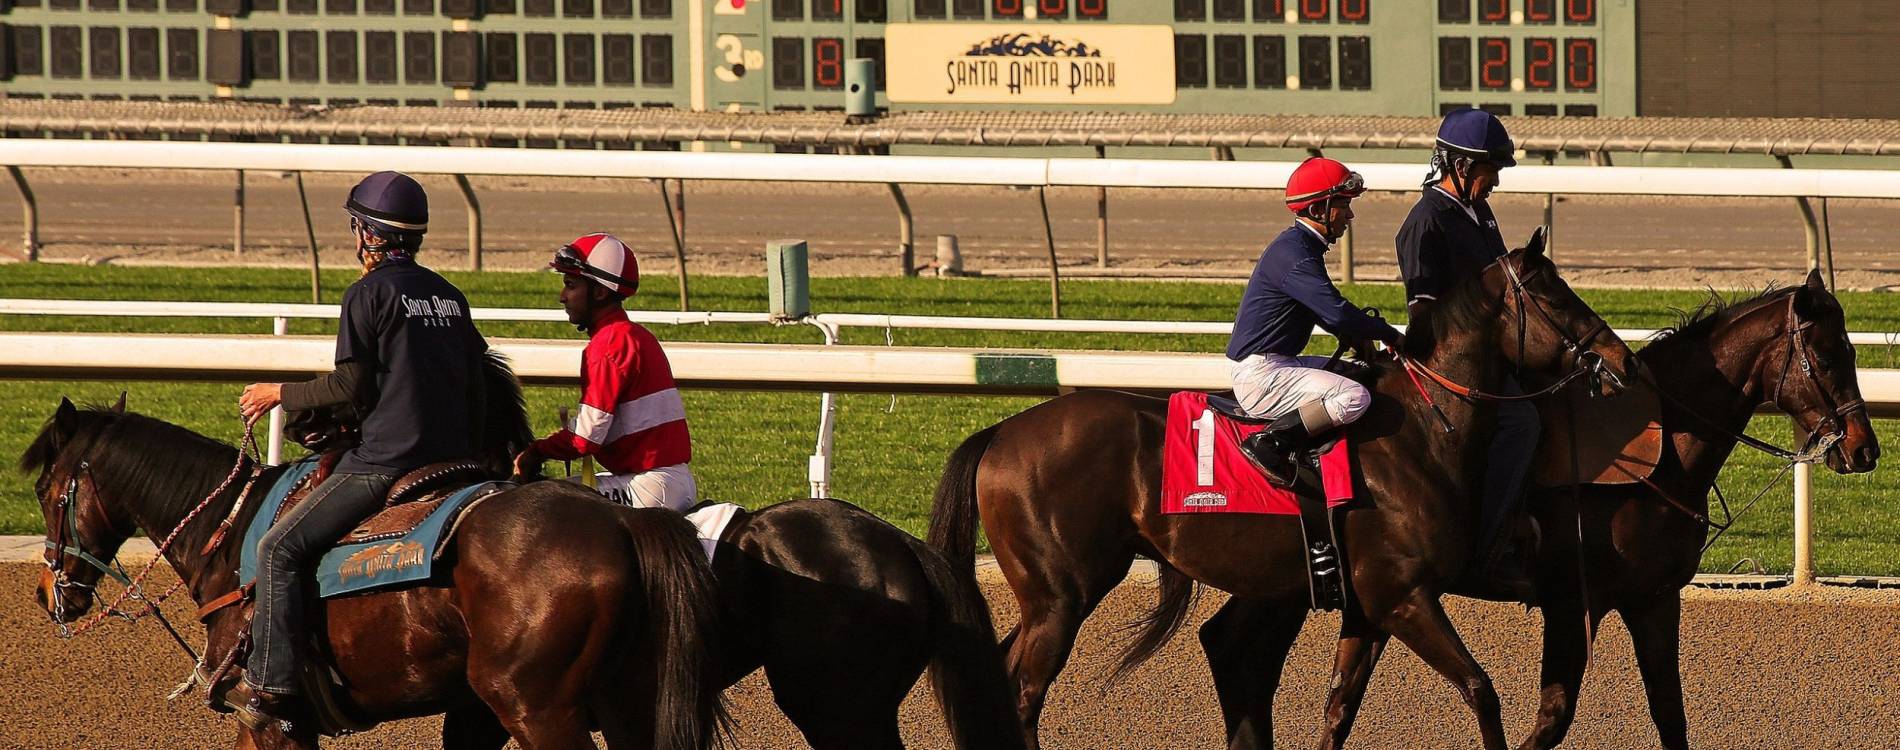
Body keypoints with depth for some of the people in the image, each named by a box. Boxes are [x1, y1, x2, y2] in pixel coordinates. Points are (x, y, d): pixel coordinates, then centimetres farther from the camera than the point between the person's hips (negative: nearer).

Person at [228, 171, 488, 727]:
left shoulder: (371, 292, -8)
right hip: (452, 454, 8)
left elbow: (350, 387, -11)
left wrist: (280, 394, 2)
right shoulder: (449, 295, 15)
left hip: (385, 461, -8)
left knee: (279, 551, -6)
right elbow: (476, 383, 17)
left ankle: (268, 686, -14)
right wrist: (467, 453, 26)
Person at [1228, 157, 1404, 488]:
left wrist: (1360, 339, 11)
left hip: (1279, 365, 11)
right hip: (1259, 376, -11)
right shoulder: (1292, 254, -18)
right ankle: (1268, 444, -20)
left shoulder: (1303, 247, 16)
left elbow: (1327, 311, 28)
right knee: (1354, 397, -26)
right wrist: (1390, 336, -14)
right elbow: (1338, 312, -27)